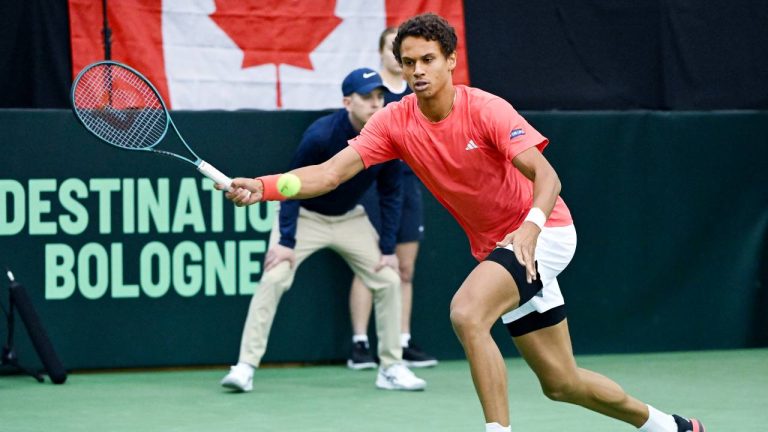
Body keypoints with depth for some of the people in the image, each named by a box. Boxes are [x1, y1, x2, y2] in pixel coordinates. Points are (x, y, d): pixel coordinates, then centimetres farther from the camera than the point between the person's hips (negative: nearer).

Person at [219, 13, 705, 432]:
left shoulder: (487, 110, -20)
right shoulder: (395, 122, -7)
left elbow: (547, 178, -27)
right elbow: (329, 173, -16)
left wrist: (531, 225, -46)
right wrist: (263, 186, -31)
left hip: (540, 233, -6)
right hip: (496, 247, 6)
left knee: (466, 312, -32)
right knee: (561, 383, 11)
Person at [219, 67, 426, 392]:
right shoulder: (321, 135, -29)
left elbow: (389, 194, -6)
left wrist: (388, 249, -8)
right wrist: (285, 240, -25)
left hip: (350, 218, 5)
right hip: (305, 215, -4)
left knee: (388, 280, -3)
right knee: (274, 278, -22)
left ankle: (391, 368, 9)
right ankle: (245, 367, -18)